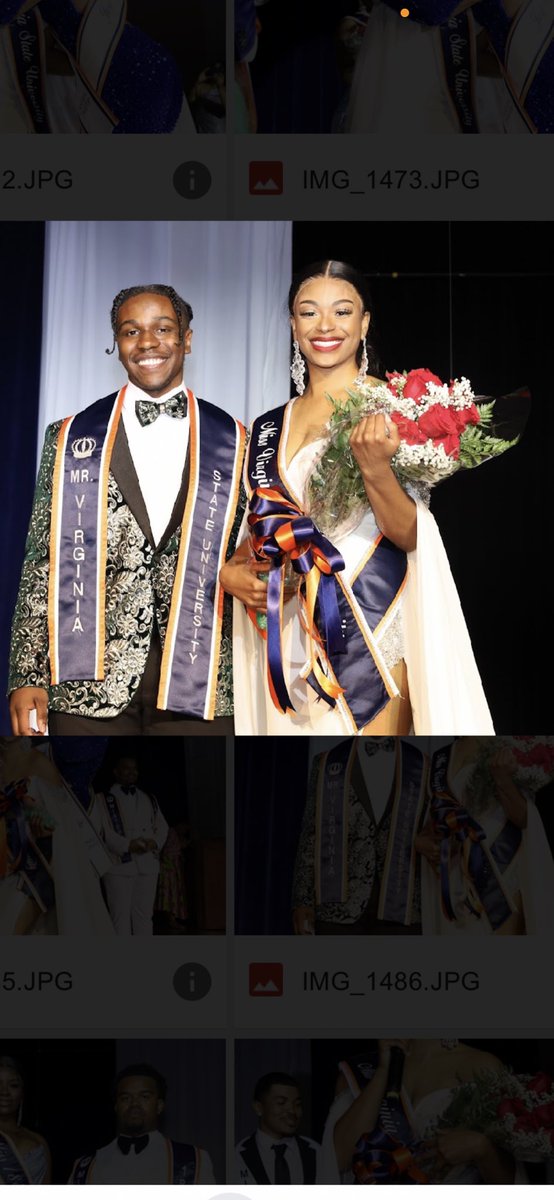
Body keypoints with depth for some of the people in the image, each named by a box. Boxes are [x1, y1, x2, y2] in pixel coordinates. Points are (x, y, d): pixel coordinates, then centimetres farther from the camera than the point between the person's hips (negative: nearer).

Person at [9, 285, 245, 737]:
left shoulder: (232, 442, 10)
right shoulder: (71, 438, 9)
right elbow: (41, 563, 6)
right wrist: (27, 677, -1)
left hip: (198, 683, 0)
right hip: (88, 687, 0)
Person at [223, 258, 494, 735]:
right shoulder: (268, 428, 10)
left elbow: (409, 534, -11)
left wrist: (374, 466, -27)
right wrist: (231, 570, 0)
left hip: (373, 624, -4)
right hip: (290, 632, 5)